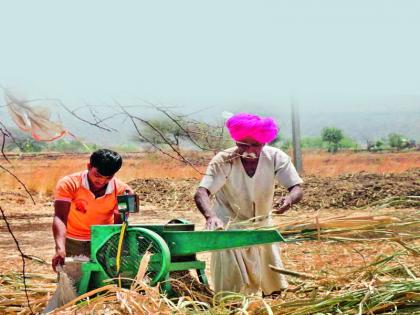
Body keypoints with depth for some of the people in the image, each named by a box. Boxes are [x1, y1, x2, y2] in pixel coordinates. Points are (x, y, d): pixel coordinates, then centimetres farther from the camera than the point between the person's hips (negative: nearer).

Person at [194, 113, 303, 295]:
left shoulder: (276, 158, -19)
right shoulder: (223, 161, -26)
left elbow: (297, 188, -21)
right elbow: (201, 193, -35)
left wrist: (289, 199, -46)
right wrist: (210, 216, -57)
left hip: (263, 226, 4)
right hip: (230, 229, -3)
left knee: (274, 287, 15)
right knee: (232, 291, -8)